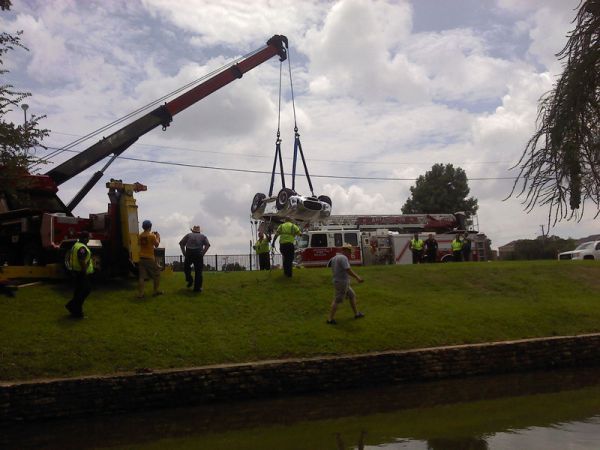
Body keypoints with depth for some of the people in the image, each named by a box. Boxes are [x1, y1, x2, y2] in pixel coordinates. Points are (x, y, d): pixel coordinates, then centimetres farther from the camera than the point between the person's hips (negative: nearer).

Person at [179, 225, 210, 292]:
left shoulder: (188, 235, 17)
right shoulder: (203, 236, 15)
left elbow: (181, 243, 6)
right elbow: (207, 245, -1)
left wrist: (184, 253, 6)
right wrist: (203, 253, -1)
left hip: (189, 254, 1)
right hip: (198, 254, 0)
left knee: (186, 267, 26)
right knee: (198, 271, 5)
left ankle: (189, 279, 11)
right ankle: (197, 288, 5)